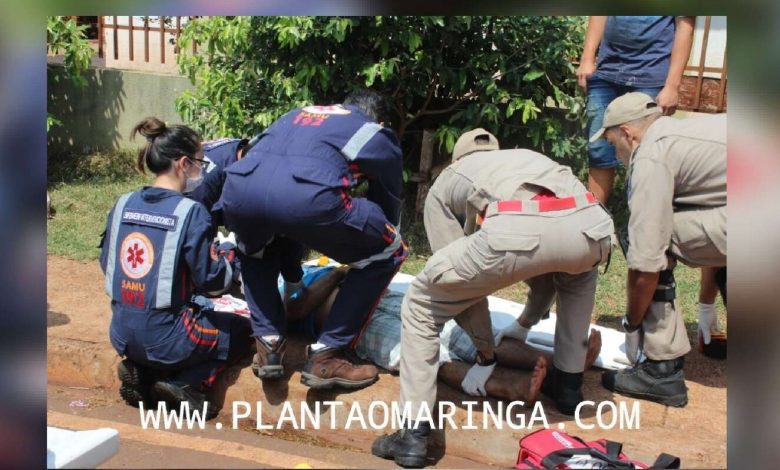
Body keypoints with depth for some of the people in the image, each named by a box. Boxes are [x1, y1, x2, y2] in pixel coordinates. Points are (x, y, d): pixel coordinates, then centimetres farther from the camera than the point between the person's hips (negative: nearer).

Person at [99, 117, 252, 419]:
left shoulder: (123, 204, 0)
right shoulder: (191, 212, -17)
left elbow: (106, 263, 11)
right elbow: (210, 280, -15)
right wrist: (228, 256, 4)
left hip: (122, 335, 6)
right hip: (165, 339, -6)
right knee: (241, 330, 19)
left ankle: (142, 372, 11)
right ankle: (186, 383, 0)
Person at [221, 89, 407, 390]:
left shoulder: (298, 113, 41)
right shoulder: (378, 135, 28)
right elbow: (389, 204, 35)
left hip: (239, 188, 6)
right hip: (306, 196, -5)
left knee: (254, 252, 40)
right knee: (388, 254, 19)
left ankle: (268, 344, 26)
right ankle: (325, 357, 16)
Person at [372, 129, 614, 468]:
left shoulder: (445, 182, 34)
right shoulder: (529, 160, 46)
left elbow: (461, 278, 28)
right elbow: (553, 263, 50)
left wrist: (486, 355, 40)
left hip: (514, 229, -4)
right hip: (591, 226, 5)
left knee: (421, 306, 20)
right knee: (578, 274, 43)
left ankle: (414, 434, 16)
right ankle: (568, 384, 44)